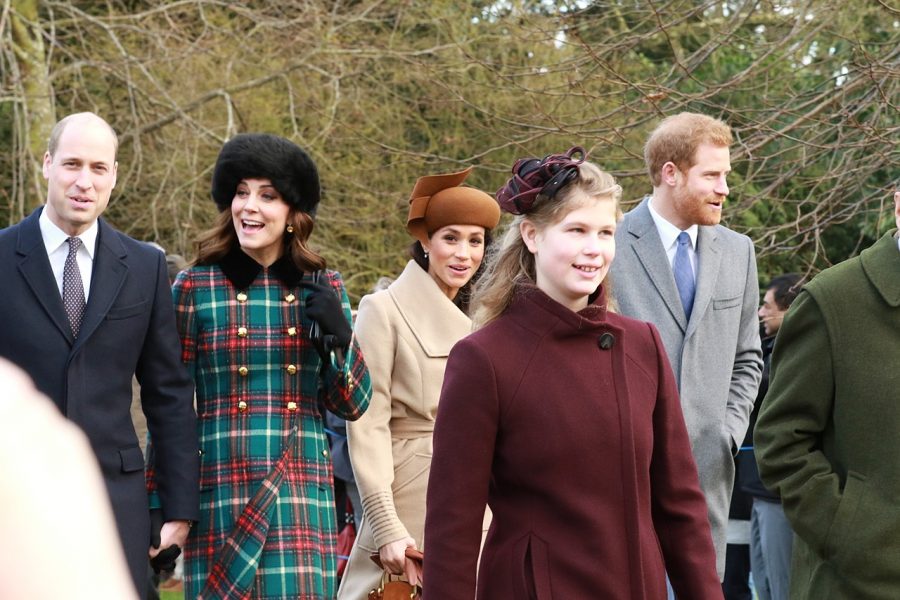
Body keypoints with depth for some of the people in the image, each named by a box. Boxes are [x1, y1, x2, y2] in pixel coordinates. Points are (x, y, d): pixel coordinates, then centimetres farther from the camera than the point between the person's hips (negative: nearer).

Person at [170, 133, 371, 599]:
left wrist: (339, 336, -7)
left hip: (302, 495, 2)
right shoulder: (195, 286, 1)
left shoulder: (323, 286, 8)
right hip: (220, 495, -2)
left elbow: (352, 406, 10)